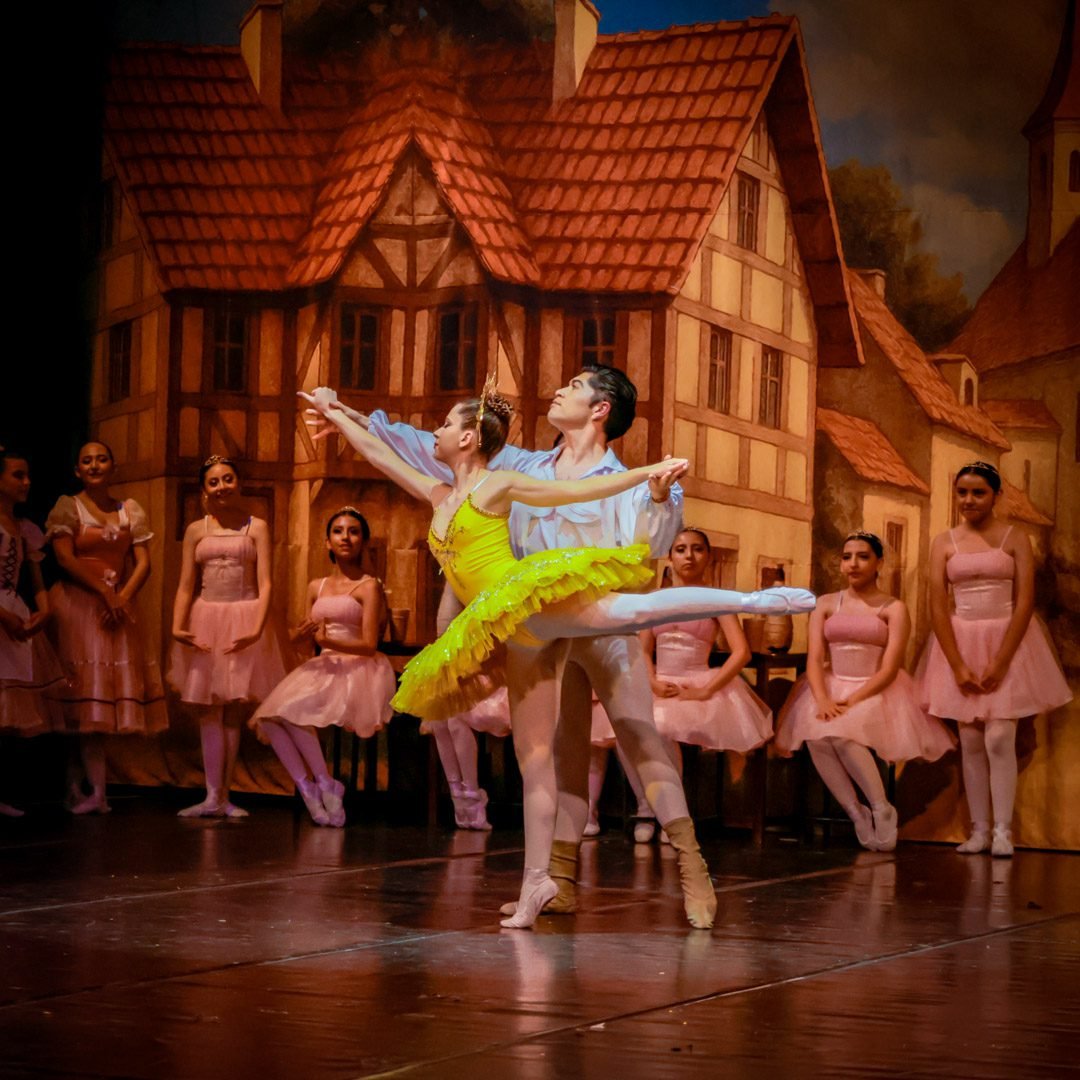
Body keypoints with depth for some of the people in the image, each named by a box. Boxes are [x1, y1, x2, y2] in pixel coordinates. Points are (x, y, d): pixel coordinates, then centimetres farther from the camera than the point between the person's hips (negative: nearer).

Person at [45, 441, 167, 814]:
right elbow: (65, 558, -10)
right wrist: (104, 591, -16)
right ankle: (96, 790, -12)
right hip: (76, 603, -4)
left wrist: (122, 598, -12)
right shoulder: (67, 506, 1)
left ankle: (84, 788, 10)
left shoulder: (131, 510, 11)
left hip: (116, 606, 4)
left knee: (105, 696, 3)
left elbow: (143, 563, 4)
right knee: (82, 691, -8)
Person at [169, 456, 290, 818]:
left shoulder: (256, 527, 3)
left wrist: (257, 628, -18)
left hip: (244, 620, -2)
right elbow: (185, 586, 5)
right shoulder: (196, 530, 8)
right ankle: (213, 797, -2)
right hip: (205, 621, 2)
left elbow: (264, 584, -4)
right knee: (208, 710, -1)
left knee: (231, 710, 3)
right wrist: (177, 627, -11)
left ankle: (223, 794, 8)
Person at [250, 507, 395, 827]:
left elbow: (369, 645, -10)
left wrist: (327, 640, -24)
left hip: (357, 670, -6)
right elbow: (299, 641, 20)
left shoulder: (369, 586, -1)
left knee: (291, 709, -29)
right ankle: (307, 787, -11)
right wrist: (303, 633, -4)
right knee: (268, 717, -19)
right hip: (323, 669, 6)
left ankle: (326, 784, -16)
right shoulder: (317, 587, 17)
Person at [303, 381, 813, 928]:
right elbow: (379, 453, 34)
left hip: (534, 607, -6)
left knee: (631, 608, -33)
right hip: (518, 640, 6)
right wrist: (334, 414, 39)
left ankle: (756, 600, -36)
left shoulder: (498, 485, 5)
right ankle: (536, 881, 2)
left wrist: (651, 471, -6)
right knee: (533, 756, 3)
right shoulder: (440, 497, 24)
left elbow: (581, 490, 2)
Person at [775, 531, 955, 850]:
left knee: (841, 733, -34)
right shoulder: (826, 605, 11)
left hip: (876, 691, -3)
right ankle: (857, 815, -19)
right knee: (817, 736, -31)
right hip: (831, 687, 3)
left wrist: (852, 701, -21)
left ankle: (882, 808, -18)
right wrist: (823, 700, -19)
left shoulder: (893, 608, 2)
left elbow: (889, 668, -8)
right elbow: (814, 659, 0)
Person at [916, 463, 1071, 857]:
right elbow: (938, 607, -1)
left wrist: (999, 663, -14)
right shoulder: (944, 543, 3)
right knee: (970, 742, 4)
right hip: (961, 643, 3)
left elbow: (1025, 603, -7)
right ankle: (978, 830, 8)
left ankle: (1003, 830, -5)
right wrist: (958, 666, -9)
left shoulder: (1014, 539, -2)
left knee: (999, 738, -10)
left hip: (1007, 643, -3)